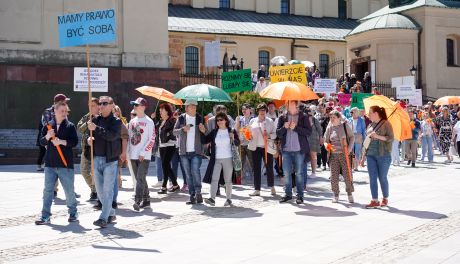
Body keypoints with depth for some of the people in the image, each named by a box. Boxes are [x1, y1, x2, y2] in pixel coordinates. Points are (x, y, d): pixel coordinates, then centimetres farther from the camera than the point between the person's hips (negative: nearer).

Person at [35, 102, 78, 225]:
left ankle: (73, 213, 21)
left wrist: (61, 141, -20)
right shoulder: (48, 125, 8)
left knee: (69, 190, 4)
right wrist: (47, 136, -14)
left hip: (66, 164, -2)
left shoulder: (70, 126, 1)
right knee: (48, 190, 2)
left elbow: (74, 142, -8)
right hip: (50, 164, 2)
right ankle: (45, 216, 6)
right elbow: (42, 142, 6)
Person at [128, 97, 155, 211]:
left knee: (140, 178, -13)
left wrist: (143, 153, -15)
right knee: (139, 179, 10)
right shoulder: (132, 121, 14)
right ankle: (146, 200, 19)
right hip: (133, 155, 7)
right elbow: (129, 137, 17)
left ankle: (137, 201, -20)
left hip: (144, 156, -7)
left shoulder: (148, 122, -6)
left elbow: (152, 139, -9)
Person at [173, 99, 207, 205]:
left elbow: (205, 136, 13)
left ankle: (198, 192, -8)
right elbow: (175, 132, 3)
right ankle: (192, 195, 10)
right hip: (184, 151, 2)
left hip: (196, 151, -2)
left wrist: (203, 131, -11)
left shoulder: (200, 118, 7)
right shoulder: (181, 118, 7)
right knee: (188, 174, 5)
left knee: (195, 171, -17)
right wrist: (183, 129, -16)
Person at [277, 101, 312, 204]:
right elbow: (278, 133, 6)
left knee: (299, 173, 2)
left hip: (299, 150, -2)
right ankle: (288, 194, 16)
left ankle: (300, 195, 9)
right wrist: (284, 127, -13)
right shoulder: (282, 118, 9)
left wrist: (296, 128, -16)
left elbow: (309, 132, -7)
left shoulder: (303, 117, 2)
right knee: (287, 173, 5)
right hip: (286, 150, 2)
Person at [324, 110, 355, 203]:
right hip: (333, 155, 2)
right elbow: (326, 140, 13)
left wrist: (350, 148, -6)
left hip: (344, 154, -2)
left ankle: (350, 194, 11)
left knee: (347, 174, -3)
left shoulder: (345, 126, -1)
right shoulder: (329, 128, 6)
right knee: (334, 176, 1)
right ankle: (335, 195, 13)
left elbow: (352, 137, 6)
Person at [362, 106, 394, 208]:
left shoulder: (386, 124, -4)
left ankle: (385, 199, 18)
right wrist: (364, 156, 16)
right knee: (372, 178, 1)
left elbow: (391, 138, -9)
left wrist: (378, 136, -19)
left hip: (383, 155, -5)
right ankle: (375, 201, 5)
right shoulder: (370, 125, 14)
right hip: (371, 155, 6)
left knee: (382, 178, 3)